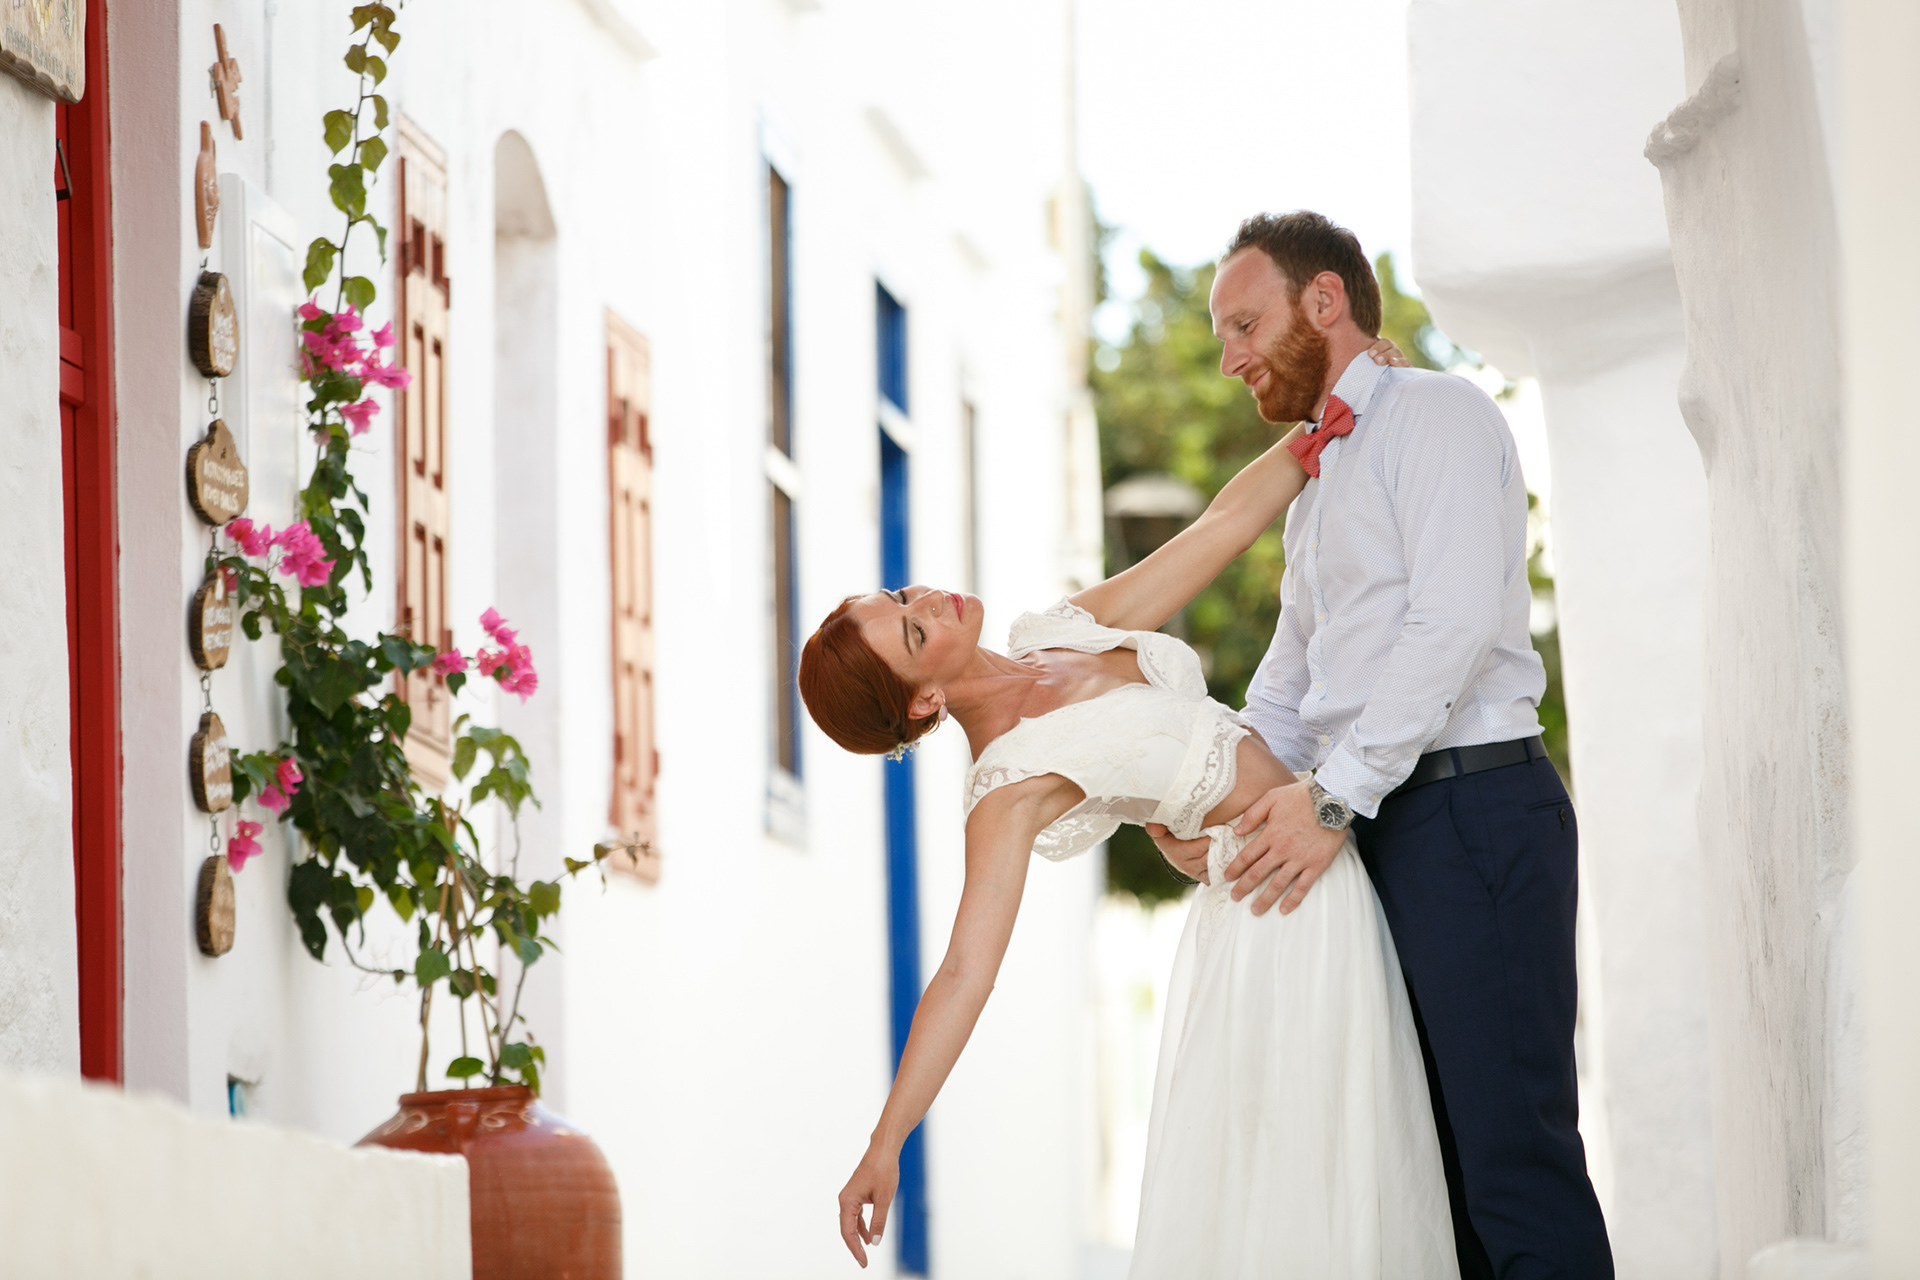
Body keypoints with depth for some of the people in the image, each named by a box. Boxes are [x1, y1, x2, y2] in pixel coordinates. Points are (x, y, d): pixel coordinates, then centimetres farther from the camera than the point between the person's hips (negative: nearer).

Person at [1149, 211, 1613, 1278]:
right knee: (1435, 1150, 7)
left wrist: (1336, 794, -19)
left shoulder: (1436, 414, -3)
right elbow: (1292, 679, 22)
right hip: (1379, 822, 10)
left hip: (1470, 804, -9)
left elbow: (1455, 620, -15)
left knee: (1513, 1148, -14)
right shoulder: (1321, 477, 26)